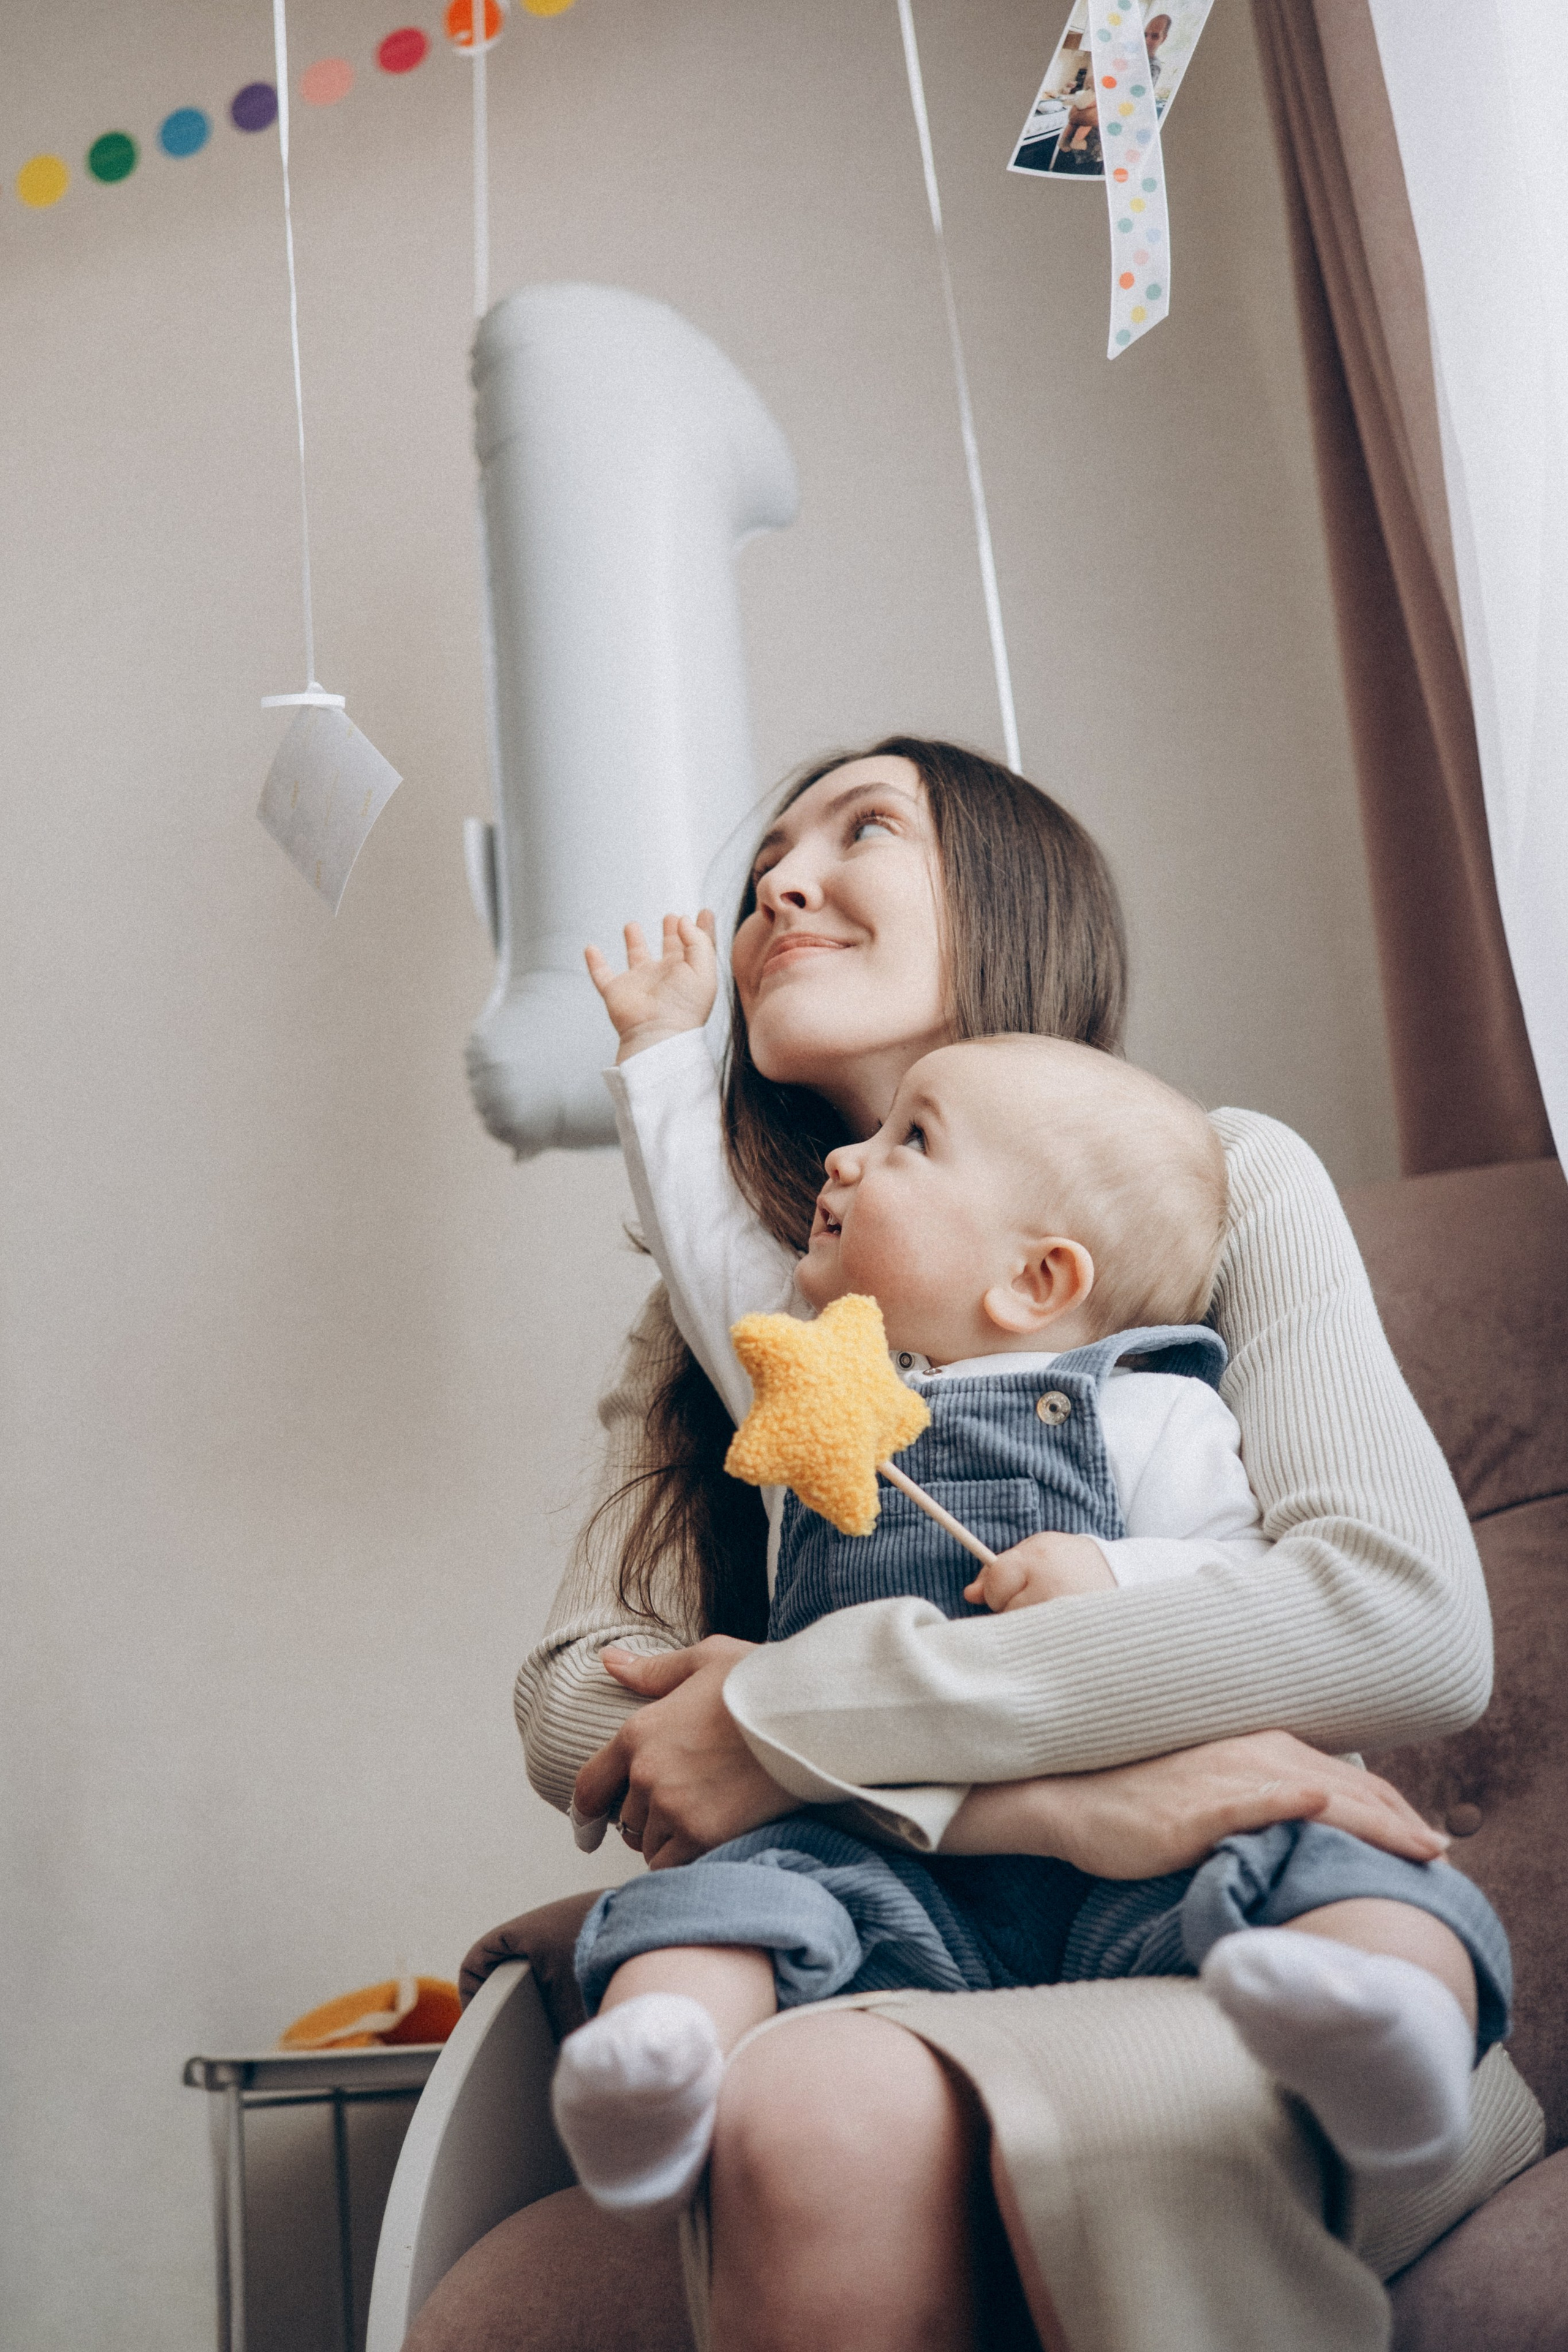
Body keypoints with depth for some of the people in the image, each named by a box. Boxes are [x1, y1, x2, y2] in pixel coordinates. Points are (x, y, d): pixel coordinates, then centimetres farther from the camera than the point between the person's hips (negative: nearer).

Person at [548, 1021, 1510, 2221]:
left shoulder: (1153, 1416, 7)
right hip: (883, 1873, 3)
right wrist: (666, 1042, 43)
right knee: (715, 1896, -24)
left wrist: (1115, 1584, -16)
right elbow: (706, 1236, 36)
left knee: (1338, 1869, -28)